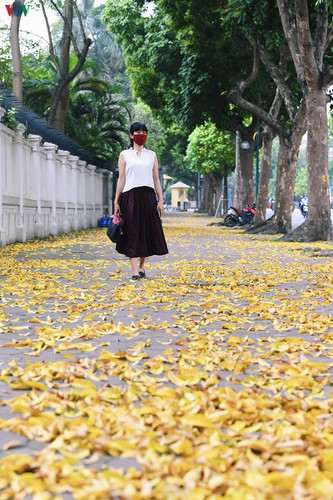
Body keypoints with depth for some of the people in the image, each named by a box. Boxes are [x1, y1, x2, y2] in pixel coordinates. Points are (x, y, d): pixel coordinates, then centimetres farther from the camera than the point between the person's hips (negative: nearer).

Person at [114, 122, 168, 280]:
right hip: (130, 196, -2)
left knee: (147, 232, 3)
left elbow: (156, 179, 11)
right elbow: (121, 178, 5)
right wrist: (116, 201, -1)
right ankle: (135, 272, -7)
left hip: (148, 196, 2)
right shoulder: (125, 155, 8)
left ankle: (141, 267, 17)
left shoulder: (152, 155, 13)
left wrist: (161, 200, 4)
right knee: (132, 233, -5)